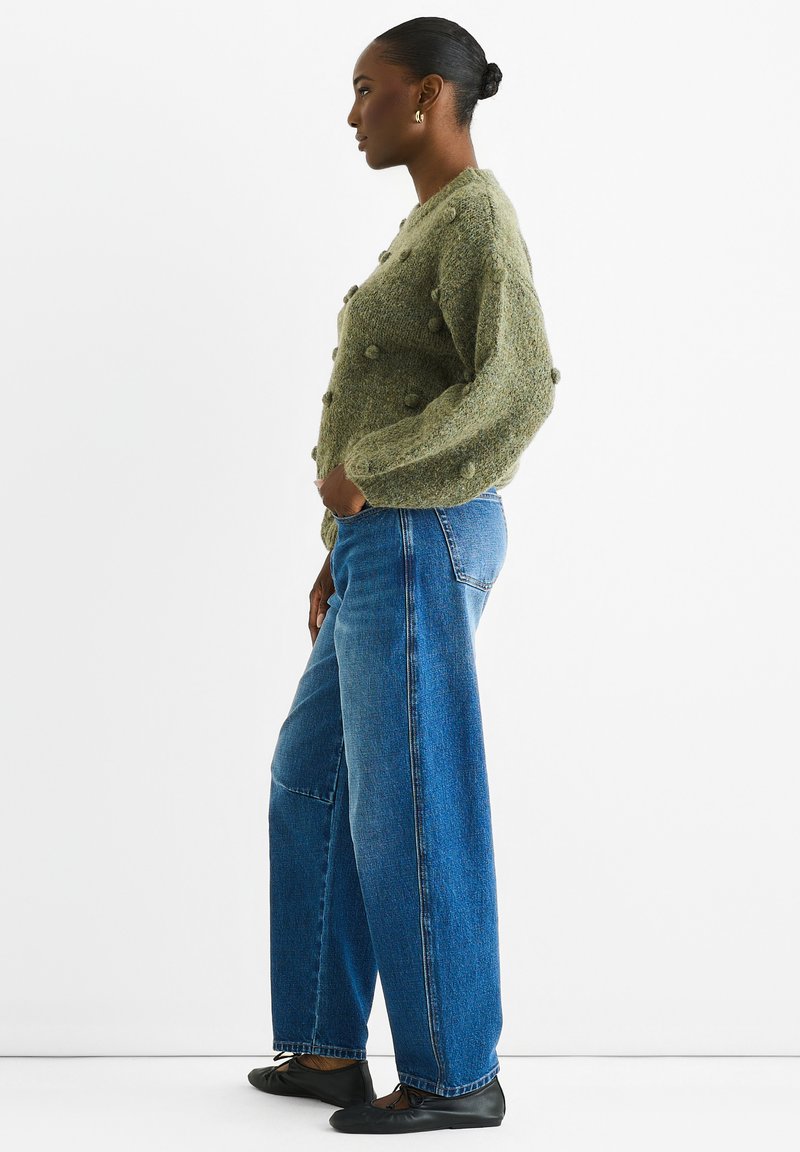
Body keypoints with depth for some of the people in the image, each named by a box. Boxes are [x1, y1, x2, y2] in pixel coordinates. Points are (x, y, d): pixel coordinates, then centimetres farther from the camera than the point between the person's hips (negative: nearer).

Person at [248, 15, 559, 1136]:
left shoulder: (475, 215, -12)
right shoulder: (436, 225, 20)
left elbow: (518, 388, -26)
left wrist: (360, 470, -18)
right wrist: (345, 550, 21)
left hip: (420, 546, -11)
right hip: (390, 548, 11)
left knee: (409, 813, -2)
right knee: (312, 783, 16)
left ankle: (456, 1072, 13)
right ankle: (329, 1046, 24)